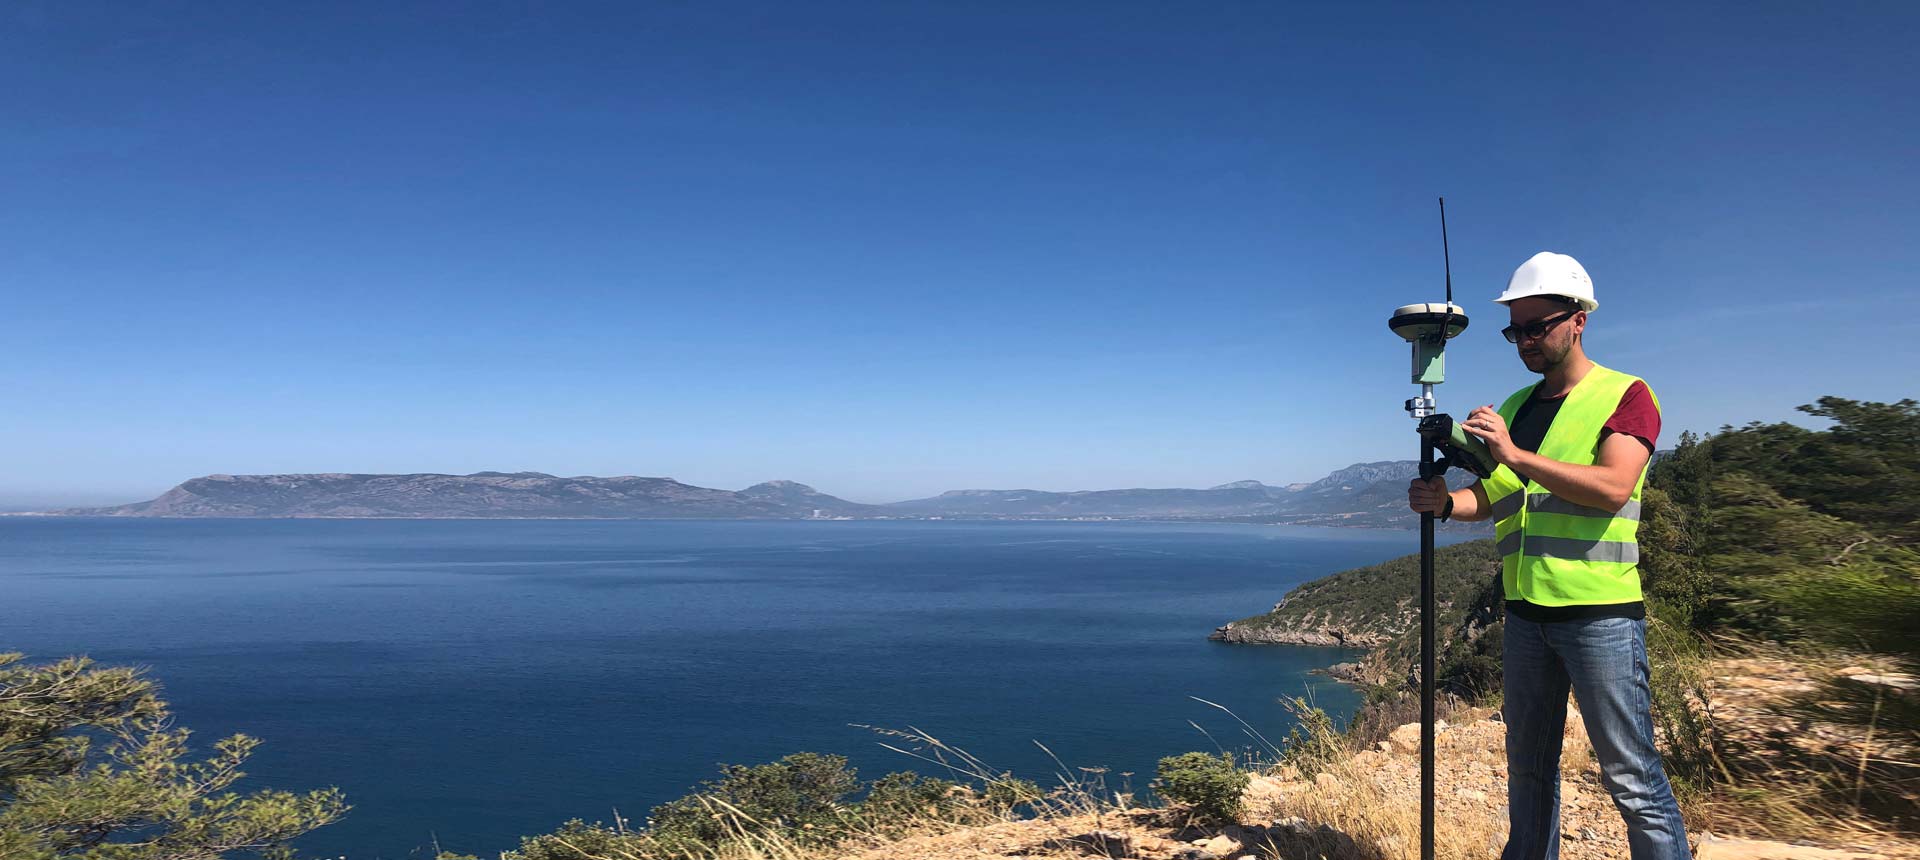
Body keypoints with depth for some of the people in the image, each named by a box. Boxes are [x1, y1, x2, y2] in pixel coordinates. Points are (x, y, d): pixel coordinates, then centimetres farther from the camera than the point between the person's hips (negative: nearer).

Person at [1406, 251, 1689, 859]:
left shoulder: (1625, 396, -3)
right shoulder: (1514, 408, 15)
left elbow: (1612, 488, -18)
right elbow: (1490, 499, 14)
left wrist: (1517, 456, -25)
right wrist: (1446, 503, -8)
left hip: (1600, 610, -6)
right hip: (1526, 609, 6)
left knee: (1630, 775, -4)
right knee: (1528, 762, 15)